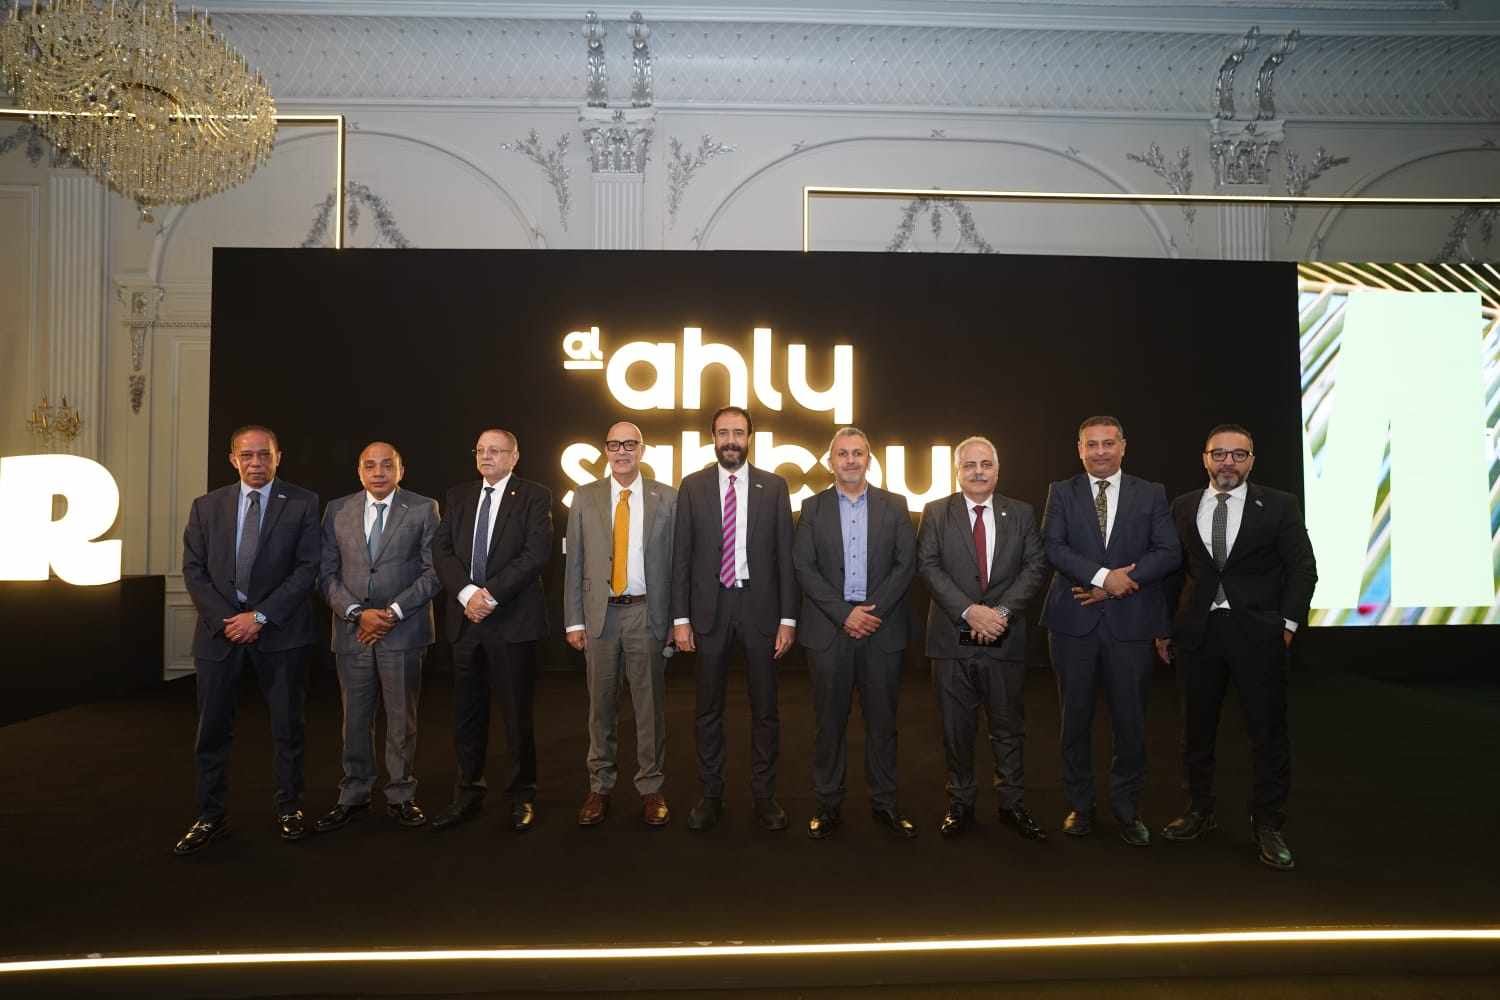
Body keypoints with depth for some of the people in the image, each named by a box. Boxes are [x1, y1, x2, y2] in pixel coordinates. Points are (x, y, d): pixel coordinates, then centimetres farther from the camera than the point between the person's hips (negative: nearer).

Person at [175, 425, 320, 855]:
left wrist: (260, 616, -13)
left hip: (279, 629, -2)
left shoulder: (302, 504, -2)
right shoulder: (206, 506, 7)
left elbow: (307, 568, -7)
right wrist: (224, 619, -8)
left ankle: (289, 808, 23)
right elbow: (193, 569, 5)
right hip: (219, 627, 2)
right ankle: (211, 816, 20)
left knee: (288, 726, 8)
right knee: (213, 729, 7)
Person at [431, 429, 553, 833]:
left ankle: (521, 797, 18)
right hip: (466, 618, 4)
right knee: (467, 714, 11)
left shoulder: (534, 496, 0)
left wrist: (491, 594, -17)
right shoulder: (458, 496, 13)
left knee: (517, 713, 4)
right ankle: (468, 795, 25)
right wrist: (466, 592, -12)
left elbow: (536, 552, -11)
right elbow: (441, 549, 4)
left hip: (513, 621, -4)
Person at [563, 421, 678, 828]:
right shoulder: (585, 497, 6)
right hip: (600, 613, 1)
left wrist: (677, 619, -2)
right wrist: (574, 620, 1)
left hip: (647, 612, -1)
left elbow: (675, 561, 2)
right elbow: (574, 562, 5)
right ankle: (599, 786, 25)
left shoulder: (667, 498, 3)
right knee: (600, 704, 11)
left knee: (650, 704, 6)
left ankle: (651, 788, 19)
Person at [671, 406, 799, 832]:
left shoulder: (773, 486, 2)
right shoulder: (692, 486, 3)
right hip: (709, 606, 1)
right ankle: (711, 794, 24)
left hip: (760, 605, 0)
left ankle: (764, 794, 22)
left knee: (765, 707, 8)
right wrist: (680, 618, -3)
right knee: (709, 709, 10)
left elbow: (785, 555, 1)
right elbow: (681, 556, 2)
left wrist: (788, 618, -4)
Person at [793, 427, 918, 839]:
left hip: (882, 628, 1)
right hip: (829, 629, 0)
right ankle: (827, 804, 18)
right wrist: (844, 614, -11)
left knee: (882, 720, 8)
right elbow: (803, 568, -2)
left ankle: (884, 803, 22)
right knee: (830, 720, 6)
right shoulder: (813, 508, 5)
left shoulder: (894, 506, 7)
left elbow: (906, 564, 0)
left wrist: (873, 611, -11)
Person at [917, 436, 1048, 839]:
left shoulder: (1022, 513, 7)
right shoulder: (936, 512, 3)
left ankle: (1012, 804, 24)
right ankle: (960, 803, 23)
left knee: (1009, 725, 10)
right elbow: (928, 566, -6)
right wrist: (969, 611, -17)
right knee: (956, 727, 9)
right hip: (952, 638, -1)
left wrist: (1002, 611, -14)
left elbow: (1035, 565, 0)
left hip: (1005, 637, 1)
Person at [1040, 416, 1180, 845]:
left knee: (1130, 720, 6)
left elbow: (1169, 552, -2)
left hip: (1130, 621, 0)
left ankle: (1127, 809, 22)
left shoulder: (1151, 494, 7)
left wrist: (1121, 583, -14)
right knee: (1076, 718, 9)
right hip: (1075, 620, 0)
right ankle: (1079, 805, 23)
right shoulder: (1061, 492, 6)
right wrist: (1103, 575, -18)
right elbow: (1052, 547, -7)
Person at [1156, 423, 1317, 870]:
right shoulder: (1182, 507, 7)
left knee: (1268, 730, 4)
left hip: (1258, 632, -2)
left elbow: (1302, 568, 1)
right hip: (1196, 632, 2)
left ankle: (1267, 824, 19)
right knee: (1196, 728, 11)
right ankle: (1199, 812, 27)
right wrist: (1163, 627, 7)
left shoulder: (1279, 506, 1)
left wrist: (1287, 624, -7)